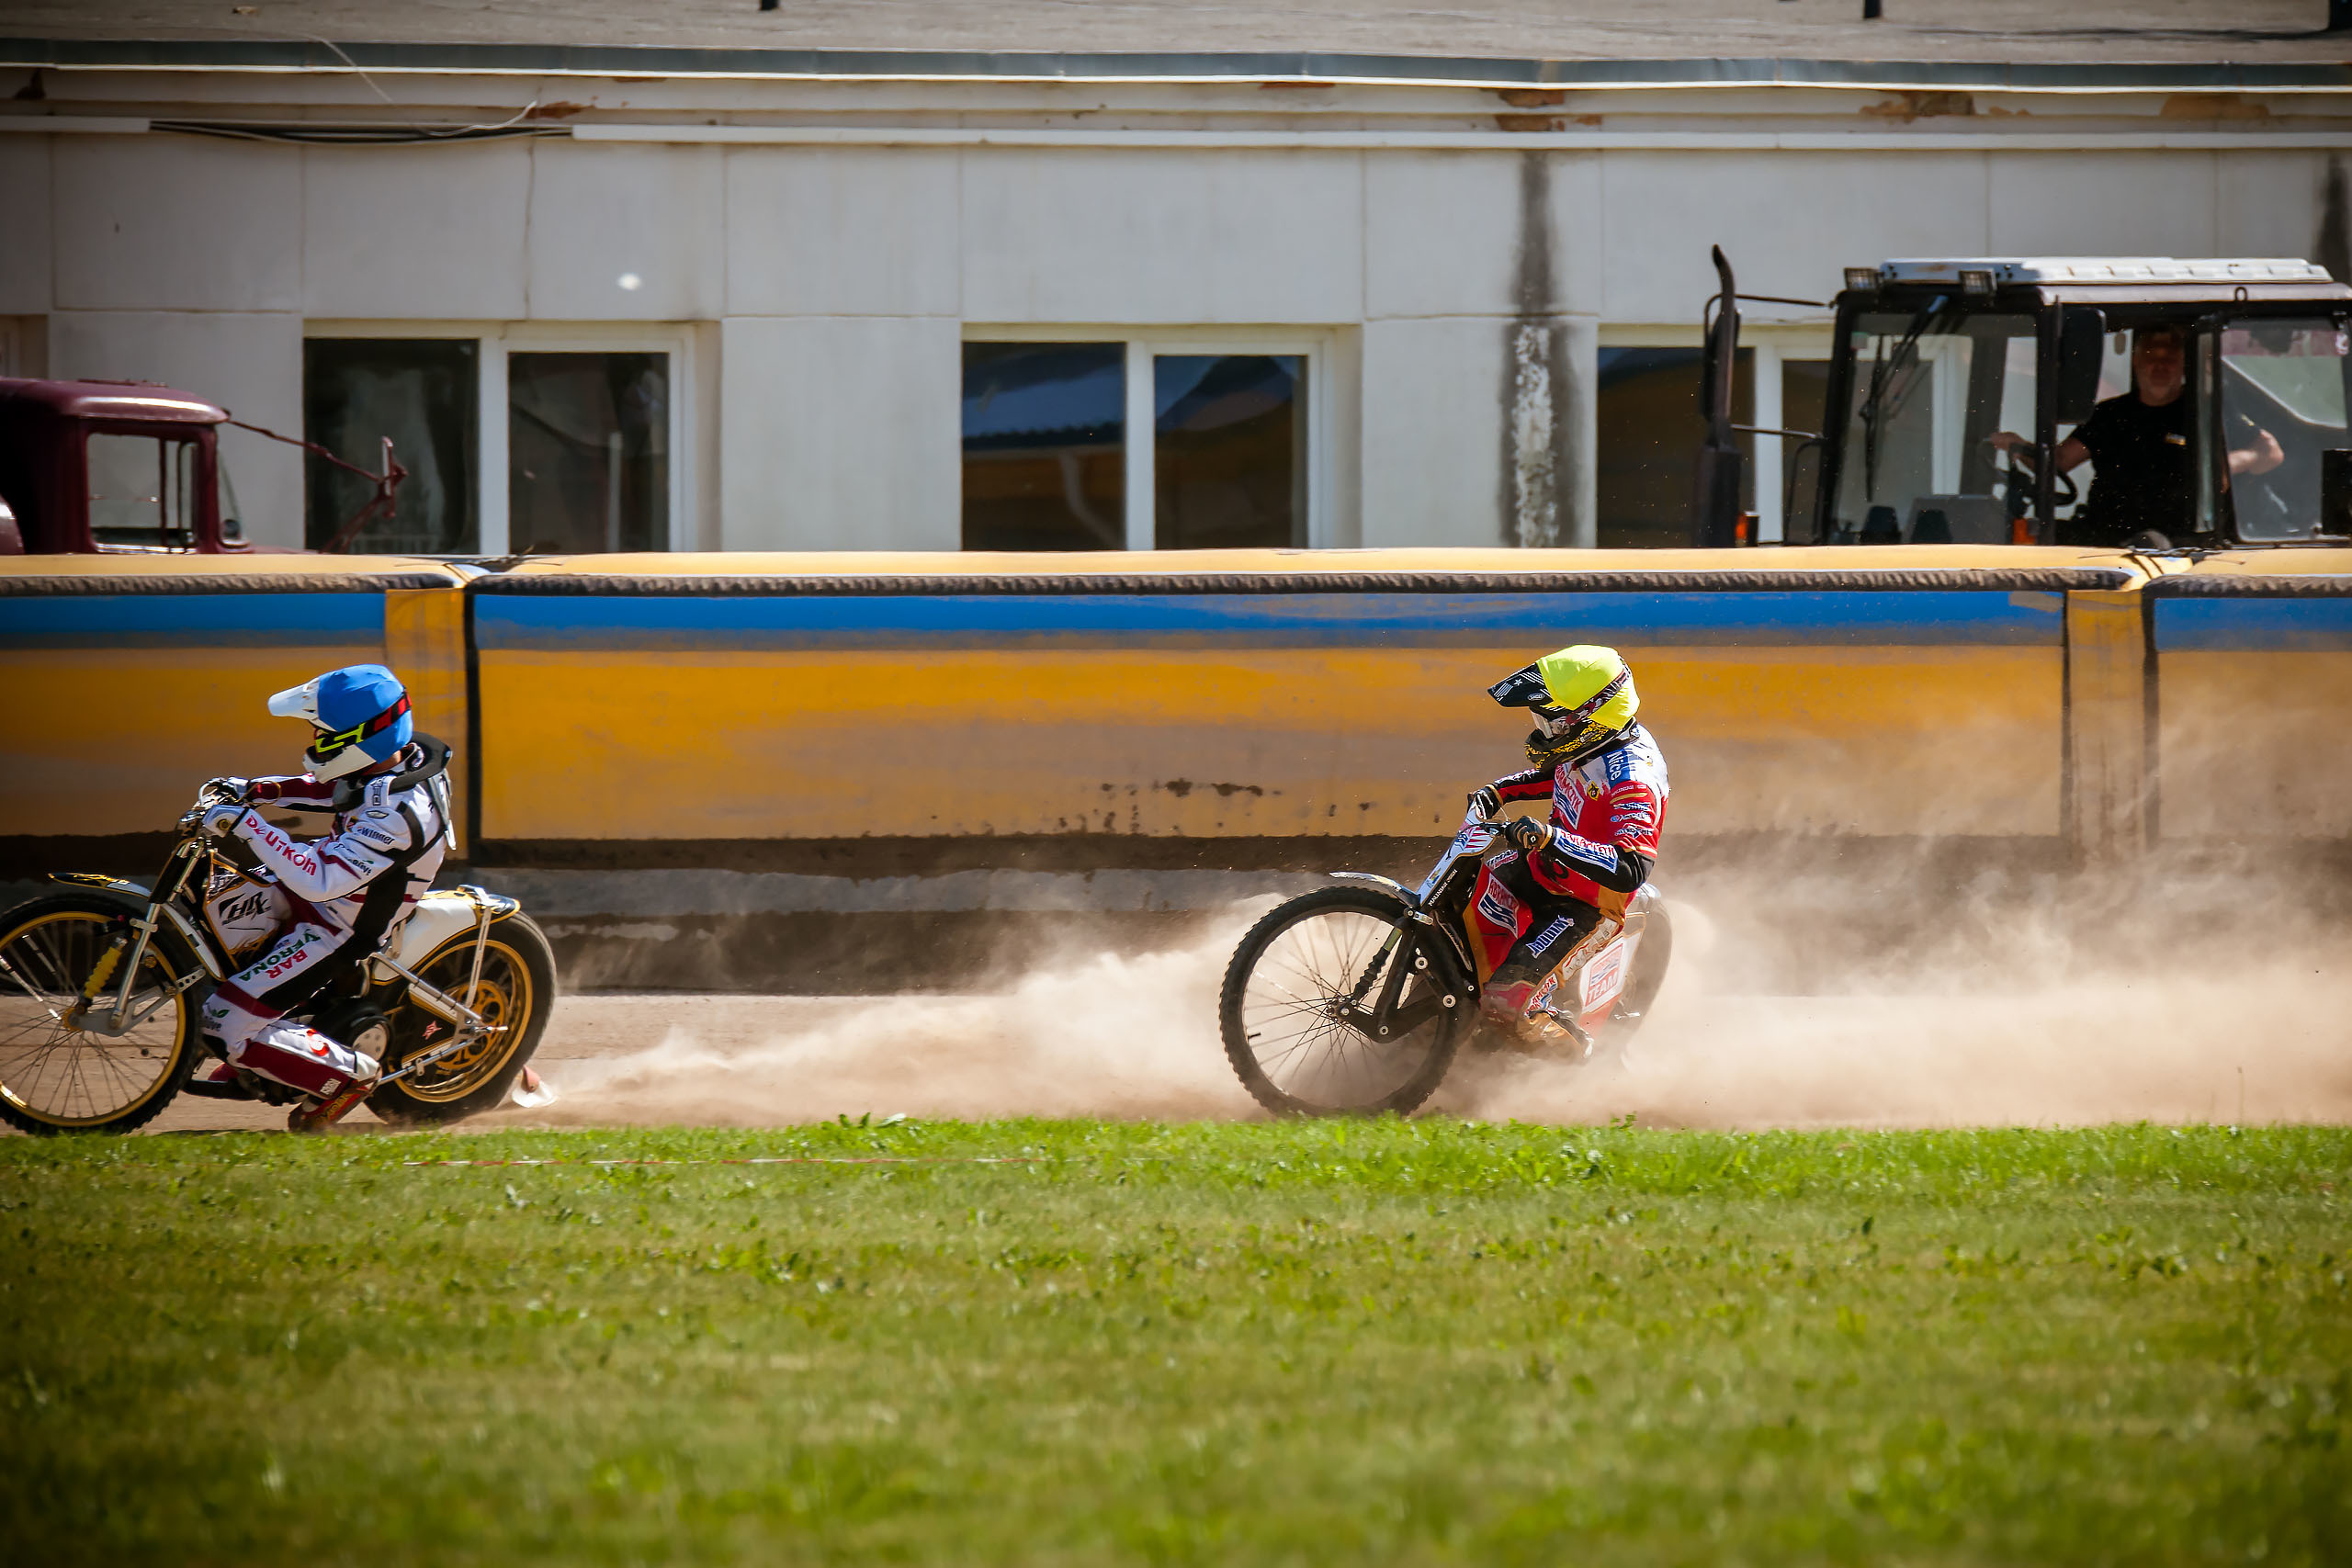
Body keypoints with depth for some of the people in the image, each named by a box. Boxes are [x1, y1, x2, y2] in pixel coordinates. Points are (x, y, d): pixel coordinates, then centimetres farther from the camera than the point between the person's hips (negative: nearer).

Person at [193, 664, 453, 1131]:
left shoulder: (396, 815, -37)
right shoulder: (405, 755, -8)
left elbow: (320, 880, -42)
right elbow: (330, 788, 13)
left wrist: (246, 824, -40)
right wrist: (258, 790, 2)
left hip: (338, 931, -10)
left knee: (227, 1023, -12)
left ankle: (351, 1073, 4)